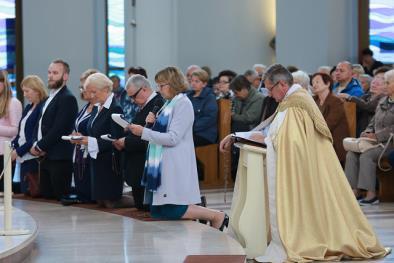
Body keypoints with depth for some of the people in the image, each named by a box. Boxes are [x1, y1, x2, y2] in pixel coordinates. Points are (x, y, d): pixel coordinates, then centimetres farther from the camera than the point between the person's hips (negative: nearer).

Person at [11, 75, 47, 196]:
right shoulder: (28, 108, 17)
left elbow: (37, 136, -17)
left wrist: (18, 151, -14)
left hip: (35, 158, -9)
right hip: (24, 158, 9)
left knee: (34, 194, -7)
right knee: (25, 193, 10)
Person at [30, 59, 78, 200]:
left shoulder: (68, 98, -11)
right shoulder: (49, 98, 18)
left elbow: (58, 129, -18)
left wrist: (39, 147, -11)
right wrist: (36, 144, 0)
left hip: (59, 158, -9)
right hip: (45, 157, 9)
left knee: (60, 198, -6)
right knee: (45, 197, 9)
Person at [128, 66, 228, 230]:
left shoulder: (183, 104, -12)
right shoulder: (170, 103, 16)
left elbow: (173, 138, -19)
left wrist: (143, 132, -17)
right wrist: (155, 122, 3)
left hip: (174, 165, -9)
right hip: (164, 163, 9)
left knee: (171, 211, -15)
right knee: (157, 211, 6)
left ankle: (217, 216, -4)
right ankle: (197, 211, 17)